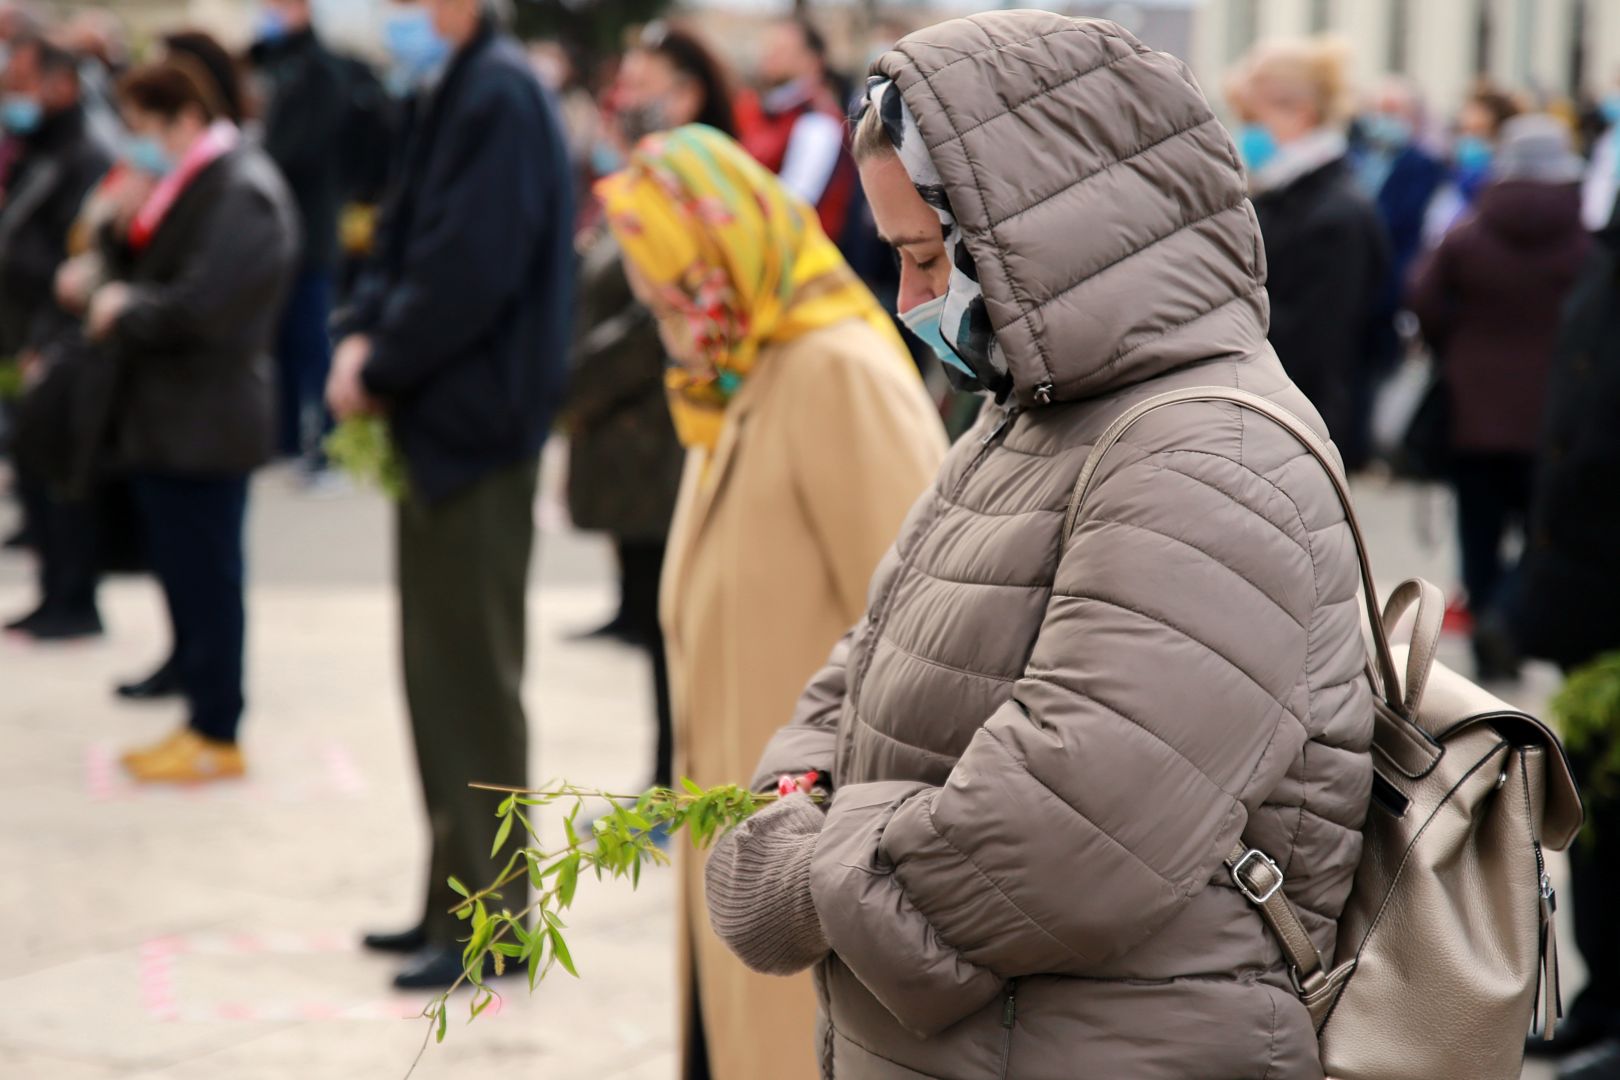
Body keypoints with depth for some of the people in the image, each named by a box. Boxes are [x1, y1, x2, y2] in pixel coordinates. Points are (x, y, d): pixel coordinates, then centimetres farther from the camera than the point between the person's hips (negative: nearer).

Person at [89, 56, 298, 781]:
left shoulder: (242, 193, -17)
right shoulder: (190, 185, 15)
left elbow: (201, 308, -25)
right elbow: (150, 276, 19)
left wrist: (125, 310, -11)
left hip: (204, 423, -10)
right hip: (165, 420, 10)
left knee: (205, 583, -2)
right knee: (185, 578, 14)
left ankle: (218, 738, 6)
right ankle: (201, 717, 22)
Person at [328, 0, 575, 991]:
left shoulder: (497, 97, -17)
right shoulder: (449, 94, 13)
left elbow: (467, 274, -23)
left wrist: (379, 372, -12)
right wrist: (364, 334, 1)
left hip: (476, 426, -9)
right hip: (439, 425, 9)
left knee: (470, 677, -3)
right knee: (443, 672, 15)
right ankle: (457, 899, 24)